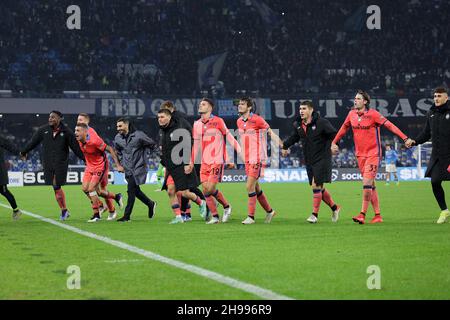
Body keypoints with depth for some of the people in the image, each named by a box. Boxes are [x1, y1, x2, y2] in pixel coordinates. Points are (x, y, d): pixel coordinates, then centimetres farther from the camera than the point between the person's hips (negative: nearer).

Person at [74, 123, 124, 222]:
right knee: (85, 188, 2)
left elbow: (110, 149, -20)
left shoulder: (94, 141, -26)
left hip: (100, 166, -8)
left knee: (91, 189, -14)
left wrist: (118, 165, -20)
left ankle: (96, 215, 0)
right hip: (90, 166, 8)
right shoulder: (79, 141, -4)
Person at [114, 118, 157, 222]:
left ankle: (127, 215, -7)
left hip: (138, 168, -6)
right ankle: (151, 204, 33)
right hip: (128, 170, 6)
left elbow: (153, 145, -1)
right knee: (135, 190, 11)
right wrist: (121, 163, 16)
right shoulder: (117, 138, 5)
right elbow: (118, 152, 24)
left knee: (131, 191, -11)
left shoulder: (138, 135, -12)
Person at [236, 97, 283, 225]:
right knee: (255, 187, 12)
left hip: (257, 159, -7)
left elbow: (271, 133, -7)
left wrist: (282, 146, -13)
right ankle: (269, 211, 28)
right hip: (247, 159, 7)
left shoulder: (257, 119, -11)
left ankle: (251, 217, -4)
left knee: (250, 187, -11)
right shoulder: (239, 121, 10)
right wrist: (243, 155, 22)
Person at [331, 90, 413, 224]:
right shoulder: (352, 114, 5)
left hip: (373, 153, -6)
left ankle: (362, 215, -13)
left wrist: (405, 138, -18)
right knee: (371, 185, 9)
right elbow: (344, 128, 21)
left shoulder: (373, 114, -11)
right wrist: (334, 142, 24)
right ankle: (377, 215, 14)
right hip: (360, 154, 6)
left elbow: (389, 125, -12)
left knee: (367, 183, -15)